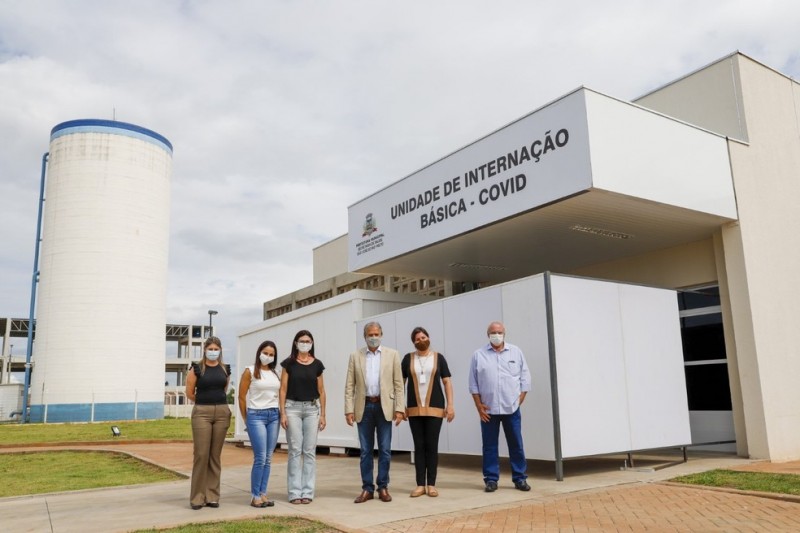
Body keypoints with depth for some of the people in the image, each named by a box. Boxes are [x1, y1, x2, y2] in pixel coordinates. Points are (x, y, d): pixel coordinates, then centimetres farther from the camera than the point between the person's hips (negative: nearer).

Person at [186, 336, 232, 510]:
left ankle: (212, 496, 13)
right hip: (202, 413, -3)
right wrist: (205, 402, 12)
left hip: (222, 412, 3)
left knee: (215, 455, 6)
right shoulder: (197, 368, 0)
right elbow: (189, 393, 4)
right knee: (201, 454, -5)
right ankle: (197, 497, 6)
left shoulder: (225, 369, 9)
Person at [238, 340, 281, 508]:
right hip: (256, 415, -5)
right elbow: (242, 397, 0)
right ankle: (255, 496, 3)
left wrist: (280, 414, 6)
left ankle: (263, 494, 15)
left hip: (274, 415, 5)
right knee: (260, 458, -7)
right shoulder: (250, 371, -1)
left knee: (268, 458, 7)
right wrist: (246, 420, 4)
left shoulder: (275, 373, 11)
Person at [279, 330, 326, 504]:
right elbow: (283, 389, -1)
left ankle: (308, 492, 10)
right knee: (295, 450, 0)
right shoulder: (289, 363, 1)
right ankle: (295, 492, 7)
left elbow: (321, 391, 8)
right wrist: (282, 413, -7)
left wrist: (322, 414, 5)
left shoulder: (317, 364, 5)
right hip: (292, 407, -2)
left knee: (310, 451, 2)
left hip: (312, 408, 2)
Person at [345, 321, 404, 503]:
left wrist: (399, 408, -5)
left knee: (385, 450, 3)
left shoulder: (392, 355, 4)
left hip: (384, 406, -1)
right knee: (365, 450, 6)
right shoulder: (355, 356, 7)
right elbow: (349, 386, 4)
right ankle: (367, 489, 15)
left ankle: (383, 487, 15)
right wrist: (349, 410, -3)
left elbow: (398, 384, 2)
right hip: (364, 407, 1)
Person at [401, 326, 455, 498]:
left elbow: (447, 382, 2)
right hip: (414, 409, 1)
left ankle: (431, 484, 9)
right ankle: (420, 484, 11)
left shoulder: (438, 358, 3)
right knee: (419, 446, 5)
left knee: (432, 446, 2)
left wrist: (450, 405, -7)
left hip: (435, 409, -1)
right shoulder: (408, 359, 5)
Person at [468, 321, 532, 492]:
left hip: (511, 408, 1)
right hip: (488, 409, 0)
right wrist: (479, 406, -4)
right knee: (489, 446, 5)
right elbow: (473, 383, 2)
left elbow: (525, 378, 6)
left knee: (516, 445, 6)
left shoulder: (516, 352, 6)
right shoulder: (478, 355, 2)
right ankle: (491, 479, 13)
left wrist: (519, 400, -2)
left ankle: (520, 478, 15)